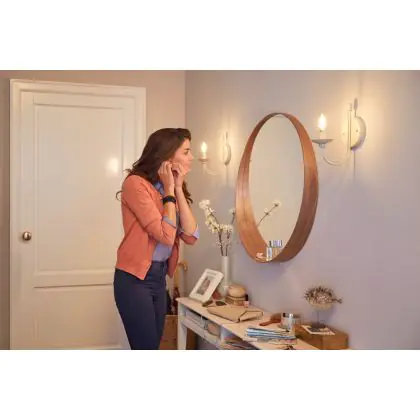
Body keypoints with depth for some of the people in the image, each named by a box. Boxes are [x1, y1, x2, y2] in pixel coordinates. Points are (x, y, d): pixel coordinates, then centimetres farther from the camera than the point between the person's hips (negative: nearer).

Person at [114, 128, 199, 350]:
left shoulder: (173, 189, 10)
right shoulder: (136, 184, -14)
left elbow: (191, 236, -2)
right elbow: (166, 236, -21)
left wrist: (178, 189, -5)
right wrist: (169, 190, -12)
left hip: (159, 277, 8)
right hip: (134, 279, -8)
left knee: (153, 344, 13)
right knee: (146, 346, -4)